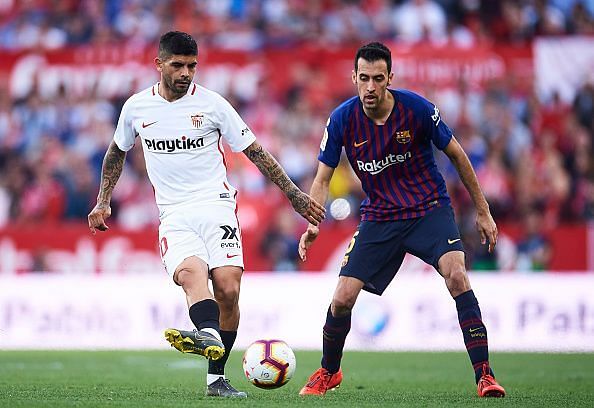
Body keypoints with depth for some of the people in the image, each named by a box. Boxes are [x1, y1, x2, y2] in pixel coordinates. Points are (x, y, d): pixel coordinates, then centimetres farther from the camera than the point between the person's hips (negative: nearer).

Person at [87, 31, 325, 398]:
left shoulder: (211, 104, 1)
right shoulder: (136, 107, 8)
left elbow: (256, 152, 7)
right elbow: (117, 153, 28)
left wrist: (294, 194, 4)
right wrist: (103, 202, 25)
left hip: (217, 206, 0)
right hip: (174, 216, 0)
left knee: (228, 289, -16)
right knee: (190, 272, -30)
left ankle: (217, 378, -5)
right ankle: (210, 335, -59)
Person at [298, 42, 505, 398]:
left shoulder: (416, 108, -15)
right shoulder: (343, 119, -11)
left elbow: (456, 154, -1)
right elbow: (322, 179, -2)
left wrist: (482, 211, 2)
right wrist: (313, 224, -21)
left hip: (430, 208, -2)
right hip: (379, 218, 2)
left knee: (457, 276, -27)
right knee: (342, 299, -5)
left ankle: (484, 376, -23)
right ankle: (328, 373, 25)